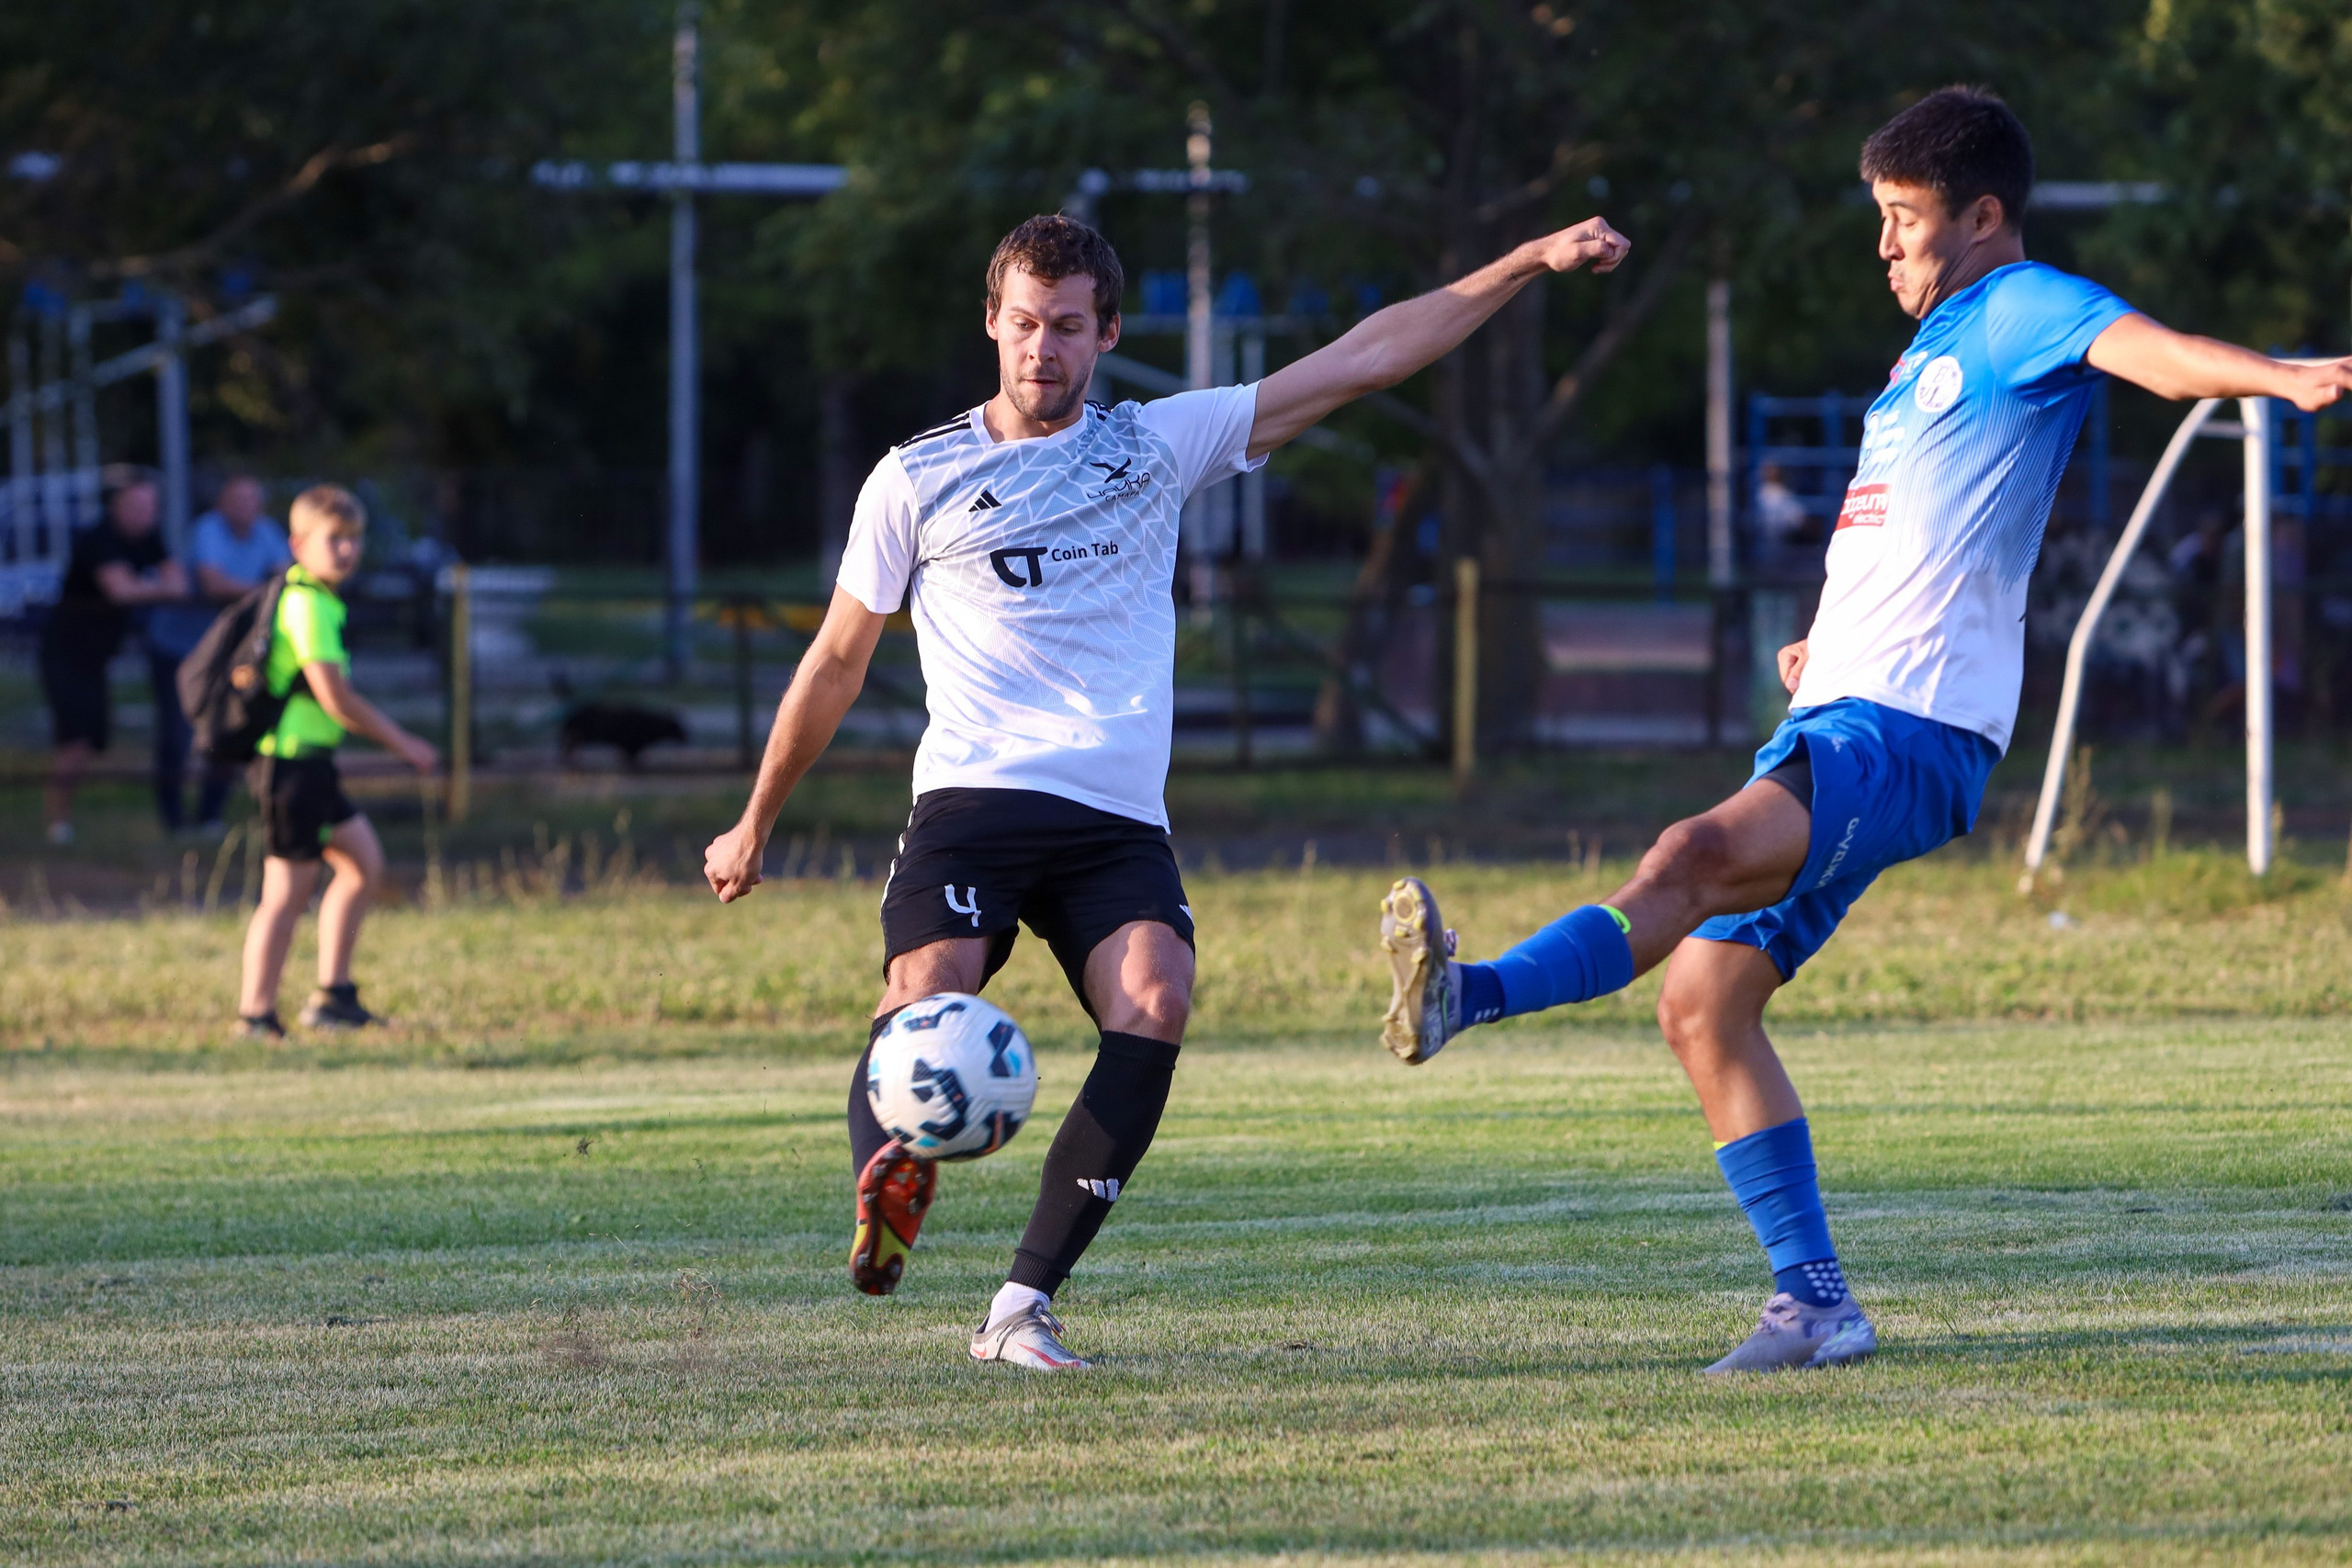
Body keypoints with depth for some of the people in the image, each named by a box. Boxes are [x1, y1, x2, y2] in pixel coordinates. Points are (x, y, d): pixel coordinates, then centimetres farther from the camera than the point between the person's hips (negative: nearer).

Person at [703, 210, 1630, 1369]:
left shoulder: (1160, 444, 14)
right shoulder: (917, 479, 10)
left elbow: (1362, 360, 13)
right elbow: (836, 662, 21)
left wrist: (1531, 263, 9)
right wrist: (755, 826, 26)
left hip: (1119, 824, 0)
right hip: (975, 796, 0)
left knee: (1154, 1006, -24)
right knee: (929, 989, -30)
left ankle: (1023, 1305, -24)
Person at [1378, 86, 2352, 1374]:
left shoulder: (2026, 311, -4)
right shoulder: (1935, 347, 26)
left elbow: (2148, 349, -25)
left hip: (1908, 735, -10)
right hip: (1833, 729, 10)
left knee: (1696, 858, -33)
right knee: (1704, 1002, 4)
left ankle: (1469, 995, -53)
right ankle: (1813, 1302, 4)